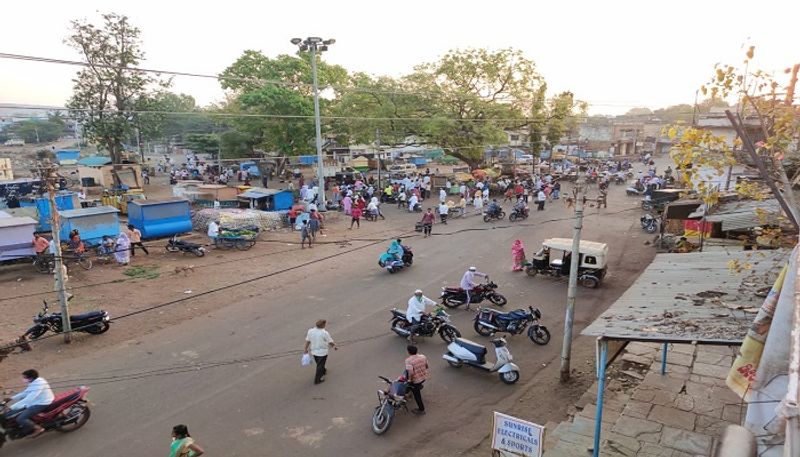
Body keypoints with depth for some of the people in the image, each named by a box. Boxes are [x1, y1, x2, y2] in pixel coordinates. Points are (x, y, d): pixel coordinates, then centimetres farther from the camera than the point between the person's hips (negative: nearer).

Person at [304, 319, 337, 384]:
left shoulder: (310, 331, -11)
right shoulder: (325, 333, -23)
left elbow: (307, 341, -1)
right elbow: (330, 342, -11)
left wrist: (305, 349, 13)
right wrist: (335, 346, 7)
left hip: (314, 351, 6)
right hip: (322, 352, -6)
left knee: (319, 363, 27)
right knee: (320, 365, 9)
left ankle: (323, 371, 51)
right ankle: (317, 379, 17)